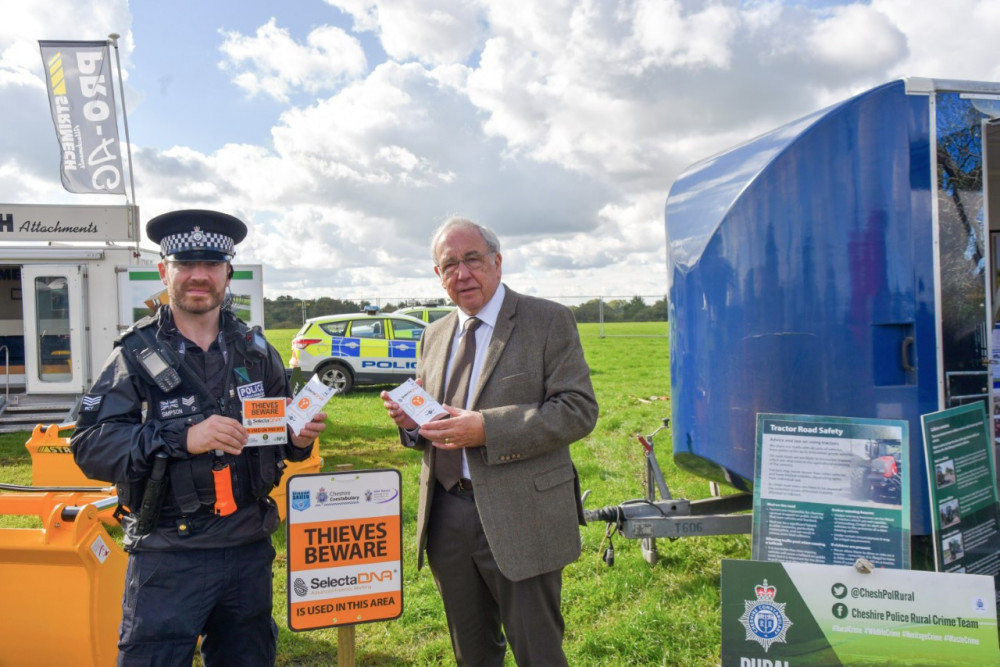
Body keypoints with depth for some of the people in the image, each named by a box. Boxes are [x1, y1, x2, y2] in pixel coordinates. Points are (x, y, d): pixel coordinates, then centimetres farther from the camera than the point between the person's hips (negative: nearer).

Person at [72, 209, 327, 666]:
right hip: (167, 556, -4)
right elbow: (89, 444, -14)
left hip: (250, 551, 4)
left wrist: (299, 437, -8)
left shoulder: (255, 350, 6)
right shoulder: (137, 353, -5)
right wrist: (182, 439, -26)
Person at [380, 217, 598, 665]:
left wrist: (487, 429, -23)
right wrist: (409, 421, -5)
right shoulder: (435, 335, 13)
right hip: (446, 518, 6)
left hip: (518, 521, -5)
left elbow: (579, 410, -14)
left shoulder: (549, 321, -5)